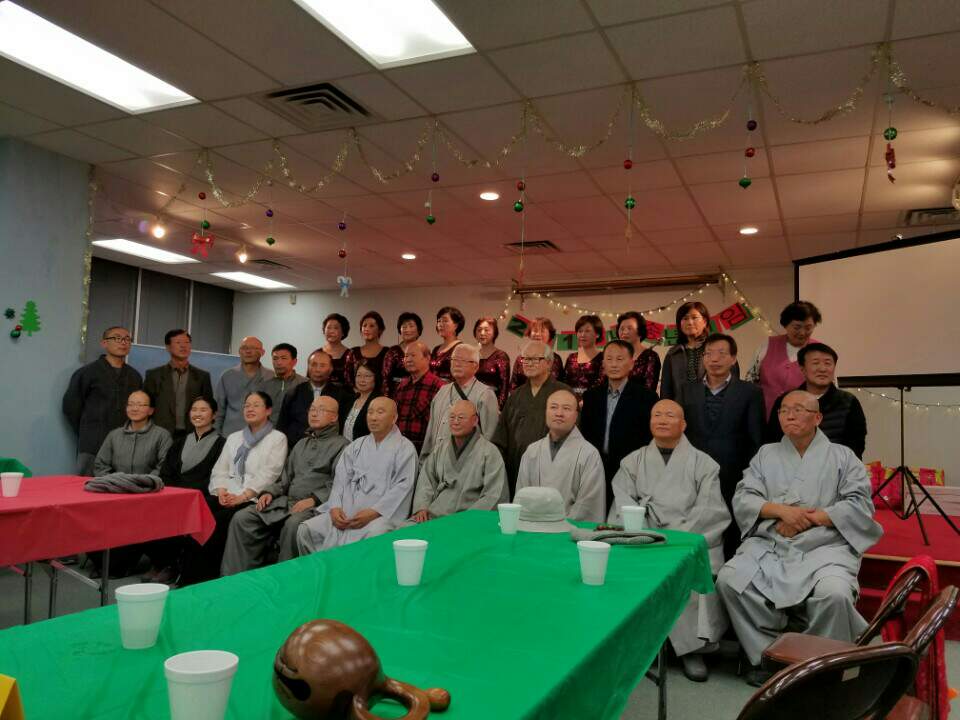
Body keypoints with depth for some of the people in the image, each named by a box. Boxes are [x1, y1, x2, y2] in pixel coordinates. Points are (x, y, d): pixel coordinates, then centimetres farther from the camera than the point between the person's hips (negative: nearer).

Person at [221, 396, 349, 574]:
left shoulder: (341, 445, 4)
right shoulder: (302, 443, 28)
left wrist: (313, 500, -19)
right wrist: (269, 492, 8)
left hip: (316, 506, -7)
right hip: (287, 500, 7)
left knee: (293, 524, -37)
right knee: (242, 518, -12)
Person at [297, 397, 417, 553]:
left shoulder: (405, 448, 6)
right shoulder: (356, 446, 23)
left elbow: (402, 486, -5)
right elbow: (341, 479, 14)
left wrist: (374, 512, -16)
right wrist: (335, 507, -5)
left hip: (382, 513, -5)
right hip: (345, 512, 5)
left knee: (374, 533, -37)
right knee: (306, 530, -13)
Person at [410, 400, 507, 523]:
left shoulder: (489, 452, -1)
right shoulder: (441, 446, 18)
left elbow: (493, 496, -7)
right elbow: (426, 480, 17)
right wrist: (421, 507, 0)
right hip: (433, 514, 4)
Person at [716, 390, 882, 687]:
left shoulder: (841, 456, 13)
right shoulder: (766, 454, 19)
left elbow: (861, 504, 0)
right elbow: (742, 499, 8)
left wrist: (810, 518, -9)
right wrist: (781, 511, -10)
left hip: (824, 547, -2)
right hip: (768, 546, 2)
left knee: (834, 594, -33)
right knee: (728, 580, -24)